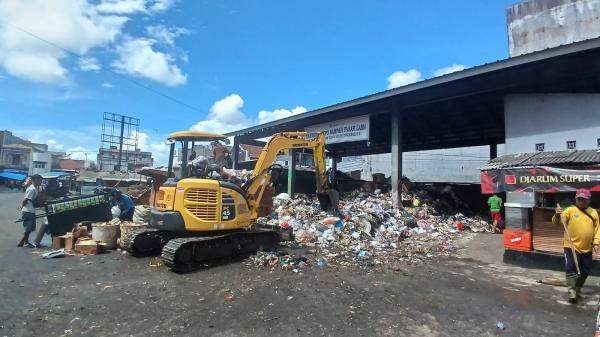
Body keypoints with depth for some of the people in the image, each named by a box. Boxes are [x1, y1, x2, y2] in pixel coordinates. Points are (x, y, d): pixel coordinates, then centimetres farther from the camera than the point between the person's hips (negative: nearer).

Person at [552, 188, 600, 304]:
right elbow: (557, 222, -19)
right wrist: (557, 215, -41)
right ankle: (572, 291, -3)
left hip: (587, 249, 5)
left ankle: (577, 290, 32)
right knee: (571, 269, -10)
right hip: (571, 246, -5)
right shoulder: (570, 210, -7)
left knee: (585, 271, 15)